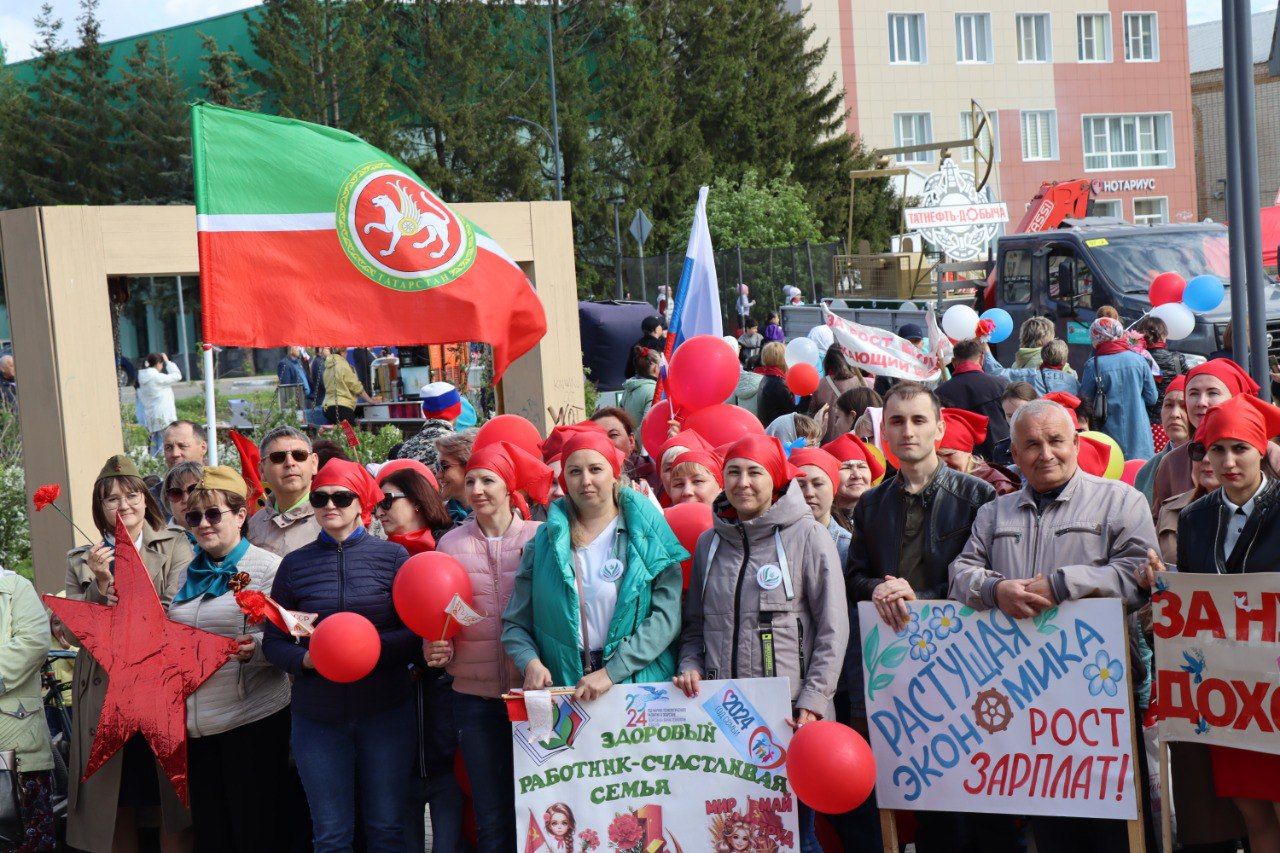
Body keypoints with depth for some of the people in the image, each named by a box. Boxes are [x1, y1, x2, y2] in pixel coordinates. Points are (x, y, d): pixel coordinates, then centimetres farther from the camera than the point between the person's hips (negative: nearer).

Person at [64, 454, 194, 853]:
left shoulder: (175, 547, 4)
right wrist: (101, 583, -10)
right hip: (105, 694, 3)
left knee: (172, 803, -1)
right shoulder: (82, 560, 12)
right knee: (117, 806, 8)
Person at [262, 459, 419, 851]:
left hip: (386, 712, -1)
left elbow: (418, 633, -4)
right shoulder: (295, 564, 6)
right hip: (317, 713, 1)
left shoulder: (393, 555, 1)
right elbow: (273, 641, 6)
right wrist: (306, 659, -13)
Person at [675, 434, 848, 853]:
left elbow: (832, 631, -4)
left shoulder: (808, 536, -3)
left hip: (789, 712, -4)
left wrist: (812, 703, -11)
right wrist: (690, 666, 0)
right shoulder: (710, 542, 11)